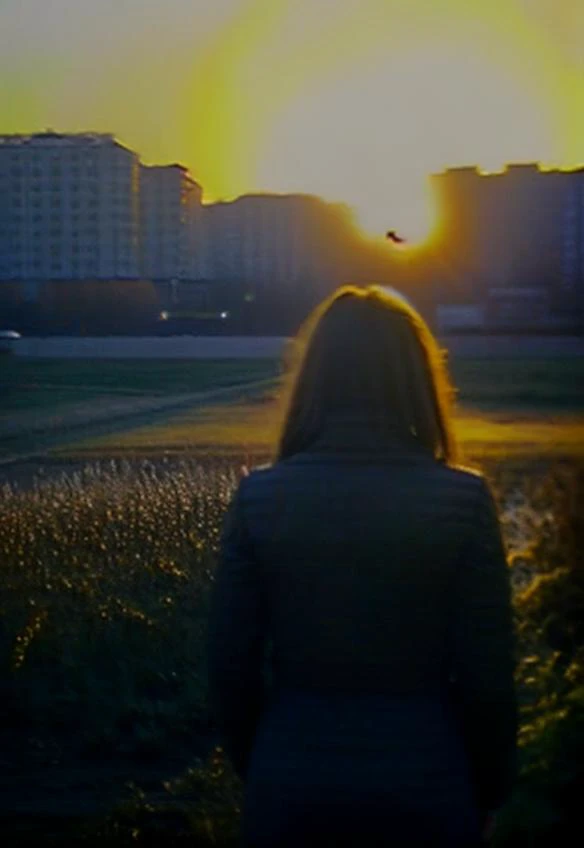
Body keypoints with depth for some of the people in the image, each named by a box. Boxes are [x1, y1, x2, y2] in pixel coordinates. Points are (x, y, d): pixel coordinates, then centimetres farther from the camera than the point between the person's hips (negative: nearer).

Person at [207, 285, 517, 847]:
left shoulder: (260, 496, -8)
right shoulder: (462, 499, -12)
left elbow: (230, 664, -3)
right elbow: (486, 674, -9)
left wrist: (257, 769, 12)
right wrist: (489, 790, 7)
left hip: (293, 785, 1)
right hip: (426, 788, 0)